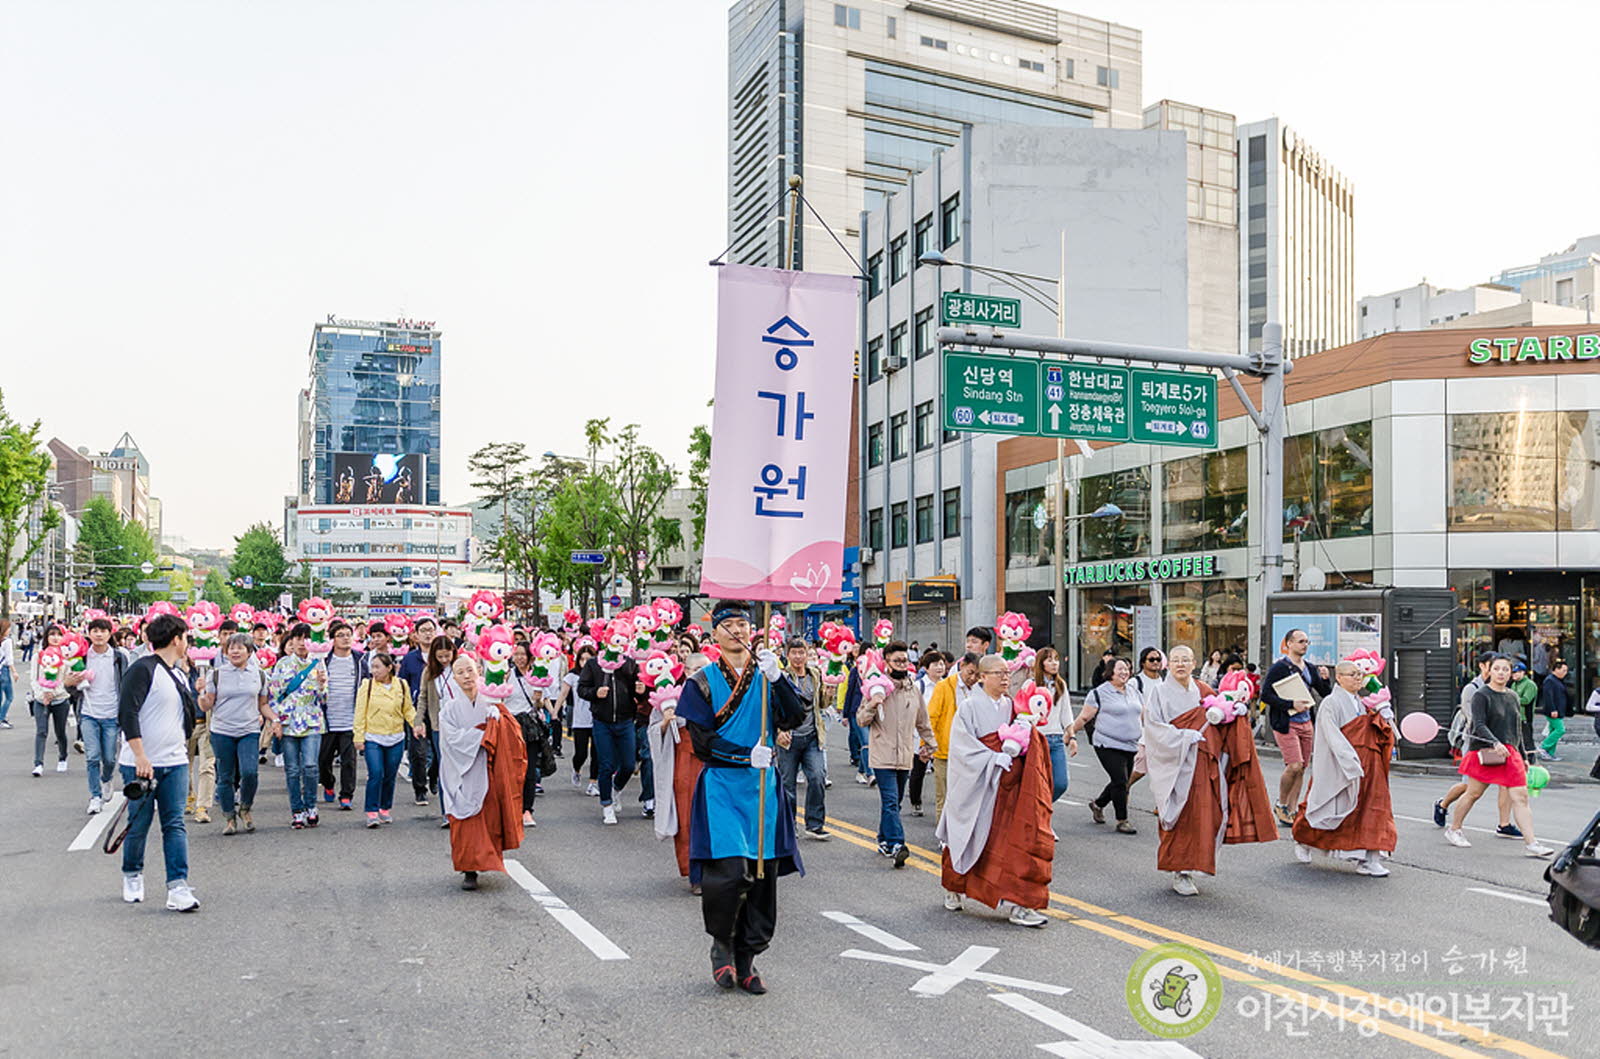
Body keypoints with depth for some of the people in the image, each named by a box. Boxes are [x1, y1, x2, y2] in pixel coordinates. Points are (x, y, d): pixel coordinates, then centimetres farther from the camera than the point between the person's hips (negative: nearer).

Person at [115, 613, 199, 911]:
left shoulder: (178, 676, 15)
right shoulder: (143, 669, -11)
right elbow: (127, 714, -18)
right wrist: (140, 757, -22)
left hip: (175, 763, 6)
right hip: (141, 764, -6)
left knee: (175, 825, -2)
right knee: (139, 825, 6)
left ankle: (178, 887, -6)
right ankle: (132, 876, 29)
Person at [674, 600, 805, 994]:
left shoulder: (767, 675, 9)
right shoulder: (703, 681, 2)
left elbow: (796, 718, -5)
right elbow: (701, 739, -5)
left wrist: (776, 678, -19)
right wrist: (745, 754, -19)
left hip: (762, 787, 3)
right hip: (721, 787, -3)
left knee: (762, 874, 4)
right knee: (727, 870, -15)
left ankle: (746, 958, 19)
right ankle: (721, 943, 12)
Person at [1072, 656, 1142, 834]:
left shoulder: (1134, 692, 14)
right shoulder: (1099, 693, -5)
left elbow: (1144, 716, 24)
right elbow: (1084, 718, -2)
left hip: (1130, 746, 7)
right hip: (1109, 746, -6)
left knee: (1121, 783, 11)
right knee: (1120, 781, -11)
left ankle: (1097, 804, 34)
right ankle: (1122, 821, 1)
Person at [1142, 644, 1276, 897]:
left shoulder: (1202, 692, 13)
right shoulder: (1160, 692, -2)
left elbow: (1218, 722, 18)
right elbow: (1155, 727, -10)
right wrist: (1185, 737, -16)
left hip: (1203, 764, 5)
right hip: (1175, 764, -5)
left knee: (1203, 815, 1)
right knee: (1181, 817, -6)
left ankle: (1188, 867, 15)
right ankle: (1180, 872, 2)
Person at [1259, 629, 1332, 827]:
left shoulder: (1310, 668, 12)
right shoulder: (1279, 667, -7)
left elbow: (1326, 694, 16)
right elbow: (1266, 695, -13)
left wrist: (1324, 679, -3)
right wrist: (1291, 705, -19)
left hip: (1306, 723, 7)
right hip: (1285, 723, -7)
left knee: (1301, 768, 6)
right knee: (1294, 766, -14)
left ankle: (1291, 811, 15)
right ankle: (1280, 805, 7)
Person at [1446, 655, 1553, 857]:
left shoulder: (1512, 697, 15)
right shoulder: (1481, 696, -5)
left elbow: (1517, 729, 22)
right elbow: (1479, 725, -16)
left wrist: (1522, 757, 21)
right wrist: (1495, 743, -31)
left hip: (1510, 753, 5)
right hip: (1484, 752, -5)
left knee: (1521, 796, -6)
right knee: (1473, 793, 3)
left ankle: (1530, 843, -8)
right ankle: (1453, 830, 20)